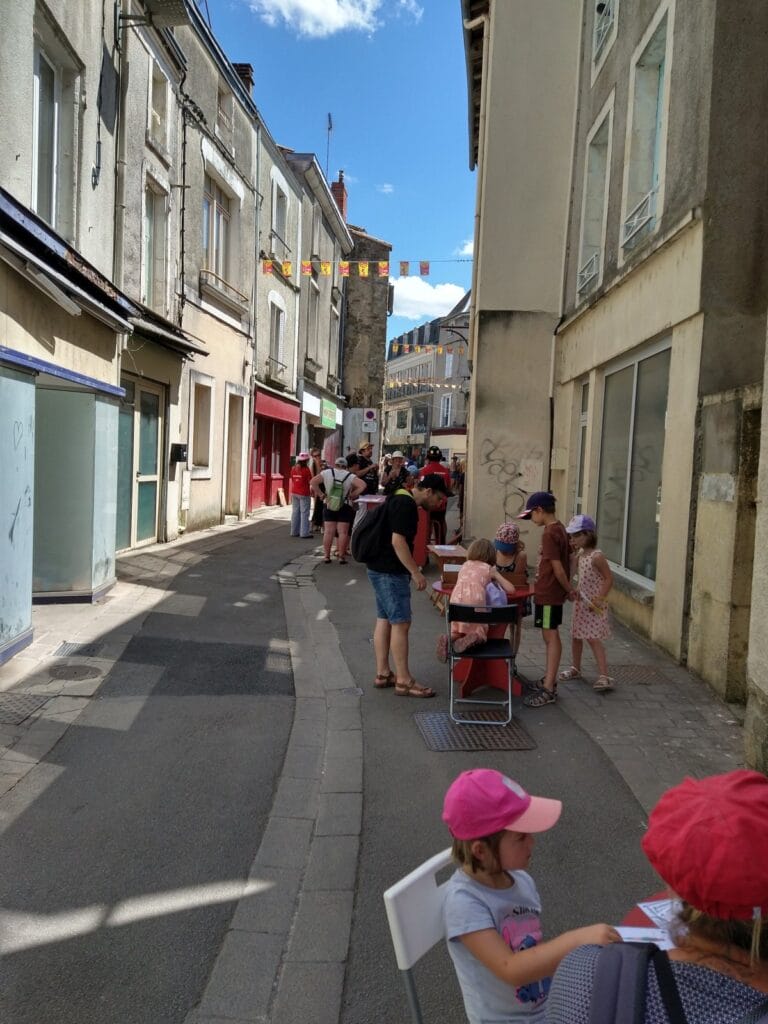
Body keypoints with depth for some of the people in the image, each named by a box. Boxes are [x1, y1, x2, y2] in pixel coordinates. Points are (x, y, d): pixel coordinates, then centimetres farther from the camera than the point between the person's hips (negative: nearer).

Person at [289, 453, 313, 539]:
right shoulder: (306, 469, -12)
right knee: (304, 513, -2)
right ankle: (304, 533, -3)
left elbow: (292, 480, 12)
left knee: (295, 512, 11)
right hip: (303, 493, -6)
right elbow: (310, 481, -10)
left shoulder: (293, 468, 6)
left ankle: (294, 531, 16)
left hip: (294, 493, 6)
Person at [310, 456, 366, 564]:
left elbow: (313, 482, -9)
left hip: (329, 506, 1)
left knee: (328, 532, 5)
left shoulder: (327, 473, -1)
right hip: (344, 507, -1)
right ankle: (341, 556, 4)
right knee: (343, 532, 3)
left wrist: (320, 494, -1)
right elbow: (362, 485, -14)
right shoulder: (349, 476, -3)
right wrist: (352, 495, -4)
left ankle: (326, 556, 8)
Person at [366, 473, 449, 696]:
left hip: (380, 569, 11)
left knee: (384, 620, 13)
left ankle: (382, 674, 21)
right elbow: (398, 541, -24)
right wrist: (416, 572, -20)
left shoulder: (400, 501, 16)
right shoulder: (406, 505, -17)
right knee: (401, 624, -6)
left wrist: (410, 570, 24)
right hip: (390, 572, -11)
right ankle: (404, 682, -2)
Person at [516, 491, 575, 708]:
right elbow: (566, 560, 15)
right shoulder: (559, 529, 10)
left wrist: (569, 590, -8)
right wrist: (568, 589, 16)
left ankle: (548, 690, -1)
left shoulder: (549, 533, -20)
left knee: (551, 637, -6)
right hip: (552, 593, 10)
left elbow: (557, 567, -21)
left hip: (548, 594, -10)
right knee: (551, 636, 17)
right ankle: (550, 679, 28)